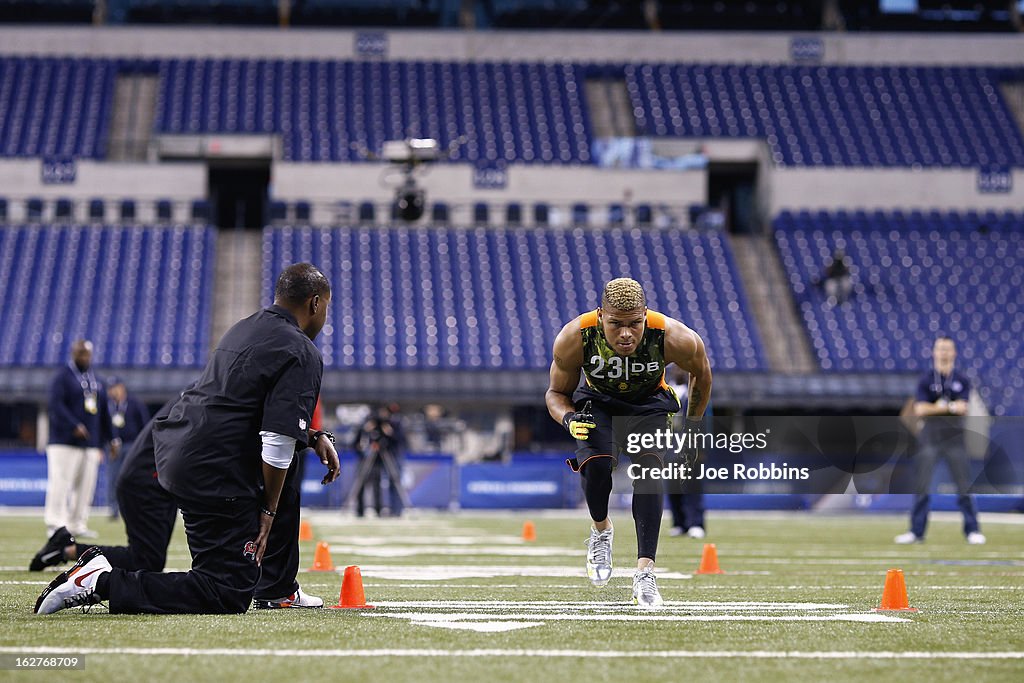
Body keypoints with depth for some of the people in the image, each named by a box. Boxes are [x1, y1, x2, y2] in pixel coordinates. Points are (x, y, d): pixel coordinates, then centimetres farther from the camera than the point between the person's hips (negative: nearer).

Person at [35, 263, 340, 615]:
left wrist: (315, 438, 21)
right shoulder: (304, 355, -11)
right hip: (213, 475, -9)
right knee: (231, 597, -5)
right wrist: (268, 511, -7)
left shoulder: (246, 328, 15)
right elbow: (277, 444, -18)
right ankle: (105, 583, -13)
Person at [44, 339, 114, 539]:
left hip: (90, 445, 7)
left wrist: (107, 441, 20)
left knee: (85, 485, 6)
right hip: (65, 442, -7)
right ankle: (55, 524, -11)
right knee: (60, 482, -11)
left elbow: (103, 413, 23)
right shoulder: (63, 377, -3)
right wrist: (74, 426, -25)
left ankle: (78, 524, 13)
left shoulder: (96, 381, 18)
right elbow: (56, 405, -15)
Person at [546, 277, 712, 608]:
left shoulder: (674, 338, -30)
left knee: (648, 470, -25)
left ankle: (645, 571, -26)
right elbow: (556, 392, -9)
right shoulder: (574, 339, -28)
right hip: (596, 403, 0)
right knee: (596, 464, -27)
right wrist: (568, 418, -31)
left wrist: (692, 426, 2)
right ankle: (601, 531, 5)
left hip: (649, 404, 0)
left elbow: (701, 372, -5)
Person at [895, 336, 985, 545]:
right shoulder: (925, 380, 4)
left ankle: (972, 530, 5)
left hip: (955, 439, 0)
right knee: (922, 486, -1)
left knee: (964, 486, -1)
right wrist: (951, 407, -10)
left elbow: (962, 408, -7)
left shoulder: (962, 381, 7)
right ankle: (917, 531, 4)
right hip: (929, 439, 0)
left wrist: (937, 407, -12)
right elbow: (920, 410, -8)